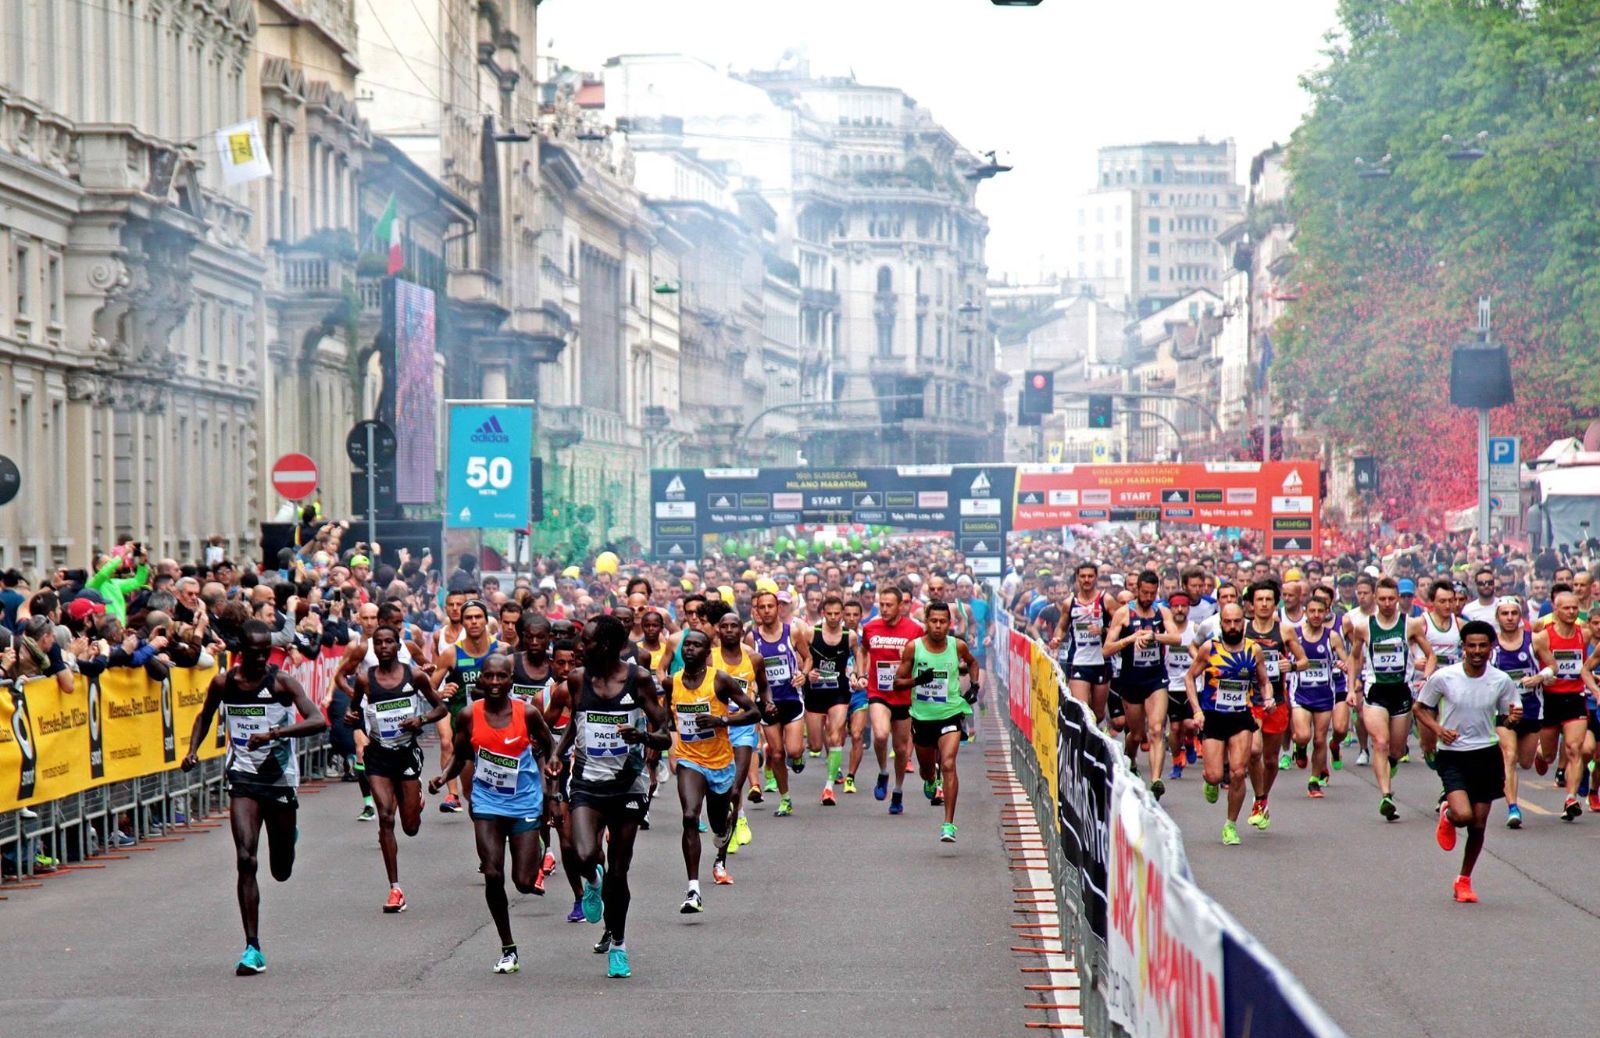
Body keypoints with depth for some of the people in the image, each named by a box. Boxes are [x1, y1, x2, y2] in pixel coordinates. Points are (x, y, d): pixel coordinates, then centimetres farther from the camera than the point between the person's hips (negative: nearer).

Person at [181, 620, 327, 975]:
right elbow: (206, 716, 19)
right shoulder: (223, 683, -2)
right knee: (245, 860, -16)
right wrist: (193, 750, 3)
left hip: (281, 780, -1)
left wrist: (274, 733, -35)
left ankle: (288, 836, 49)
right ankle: (252, 949, -13)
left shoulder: (282, 682, -11)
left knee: (282, 872, 11)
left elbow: (318, 721, -23)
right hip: (243, 779, 1)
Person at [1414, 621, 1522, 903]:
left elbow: (1510, 713, 11)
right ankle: (1447, 815, 17)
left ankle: (1464, 880, 27)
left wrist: (1514, 717, -14)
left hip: (1487, 755, 3)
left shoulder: (1501, 681, -2)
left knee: (1478, 825, 6)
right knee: (1463, 815, -22)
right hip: (1452, 755, -3)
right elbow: (1421, 708, 3)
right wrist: (1437, 728, -16)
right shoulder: (1443, 677, -9)